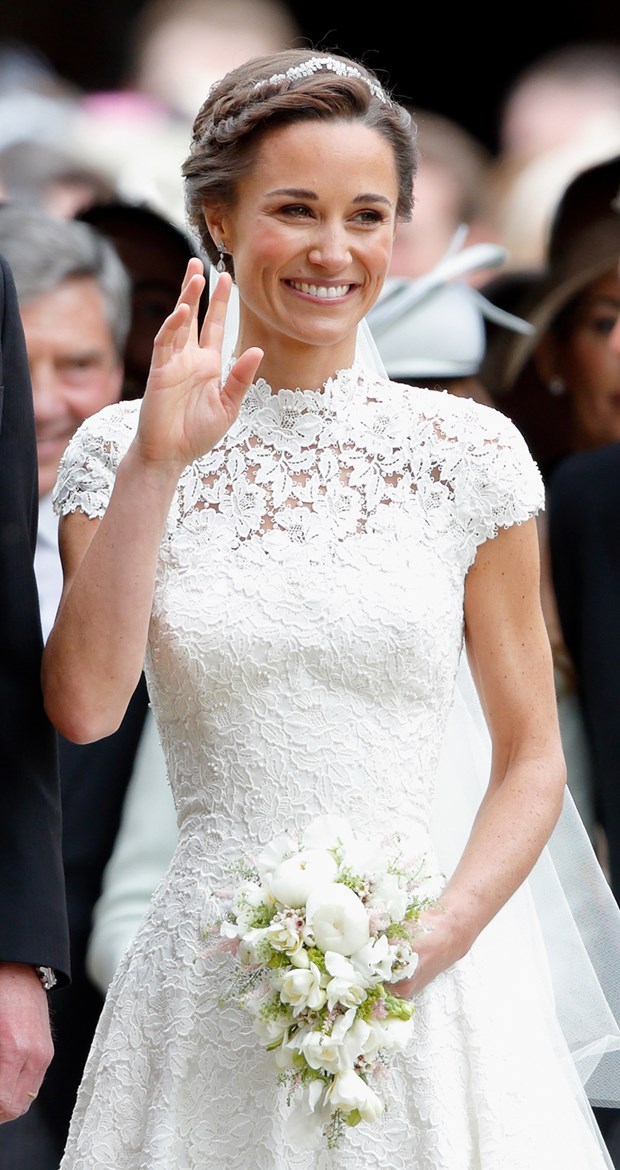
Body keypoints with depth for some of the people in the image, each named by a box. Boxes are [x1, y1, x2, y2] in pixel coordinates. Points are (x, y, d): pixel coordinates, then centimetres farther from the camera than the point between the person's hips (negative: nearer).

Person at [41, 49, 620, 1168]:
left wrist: (440, 936, -11)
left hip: (425, 991, 0)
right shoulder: (121, 454, 3)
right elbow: (84, 705, -11)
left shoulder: (468, 452, 2)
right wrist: (157, 466, -14)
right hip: (210, 989, 0)